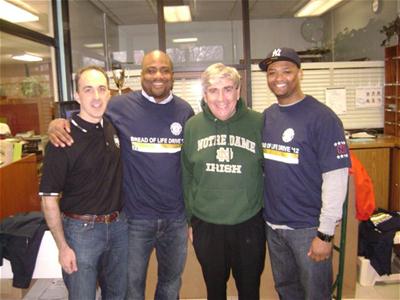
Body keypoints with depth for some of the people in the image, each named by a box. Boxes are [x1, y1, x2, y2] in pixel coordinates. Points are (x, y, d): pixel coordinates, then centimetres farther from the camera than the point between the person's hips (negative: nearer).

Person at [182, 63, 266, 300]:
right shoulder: (193, 126, -3)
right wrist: (190, 218, 7)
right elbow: (187, 176, 4)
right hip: (206, 225, 2)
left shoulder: (258, 123, -9)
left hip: (249, 224, -1)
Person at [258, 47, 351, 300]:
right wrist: (261, 211, 8)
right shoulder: (267, 116, 4)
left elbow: (336, 177, -17)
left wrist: (325, 233, -18)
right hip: (273, 224, 6)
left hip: (308, 228, -5)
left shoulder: (321, 117, -14)